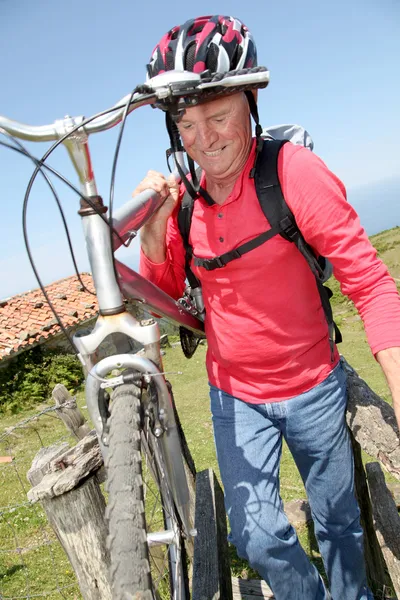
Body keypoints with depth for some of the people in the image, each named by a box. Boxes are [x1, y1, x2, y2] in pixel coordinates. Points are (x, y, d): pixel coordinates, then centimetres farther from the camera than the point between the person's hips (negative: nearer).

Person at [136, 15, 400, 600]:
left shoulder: (294, 170, -18)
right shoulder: (181, 193, -5)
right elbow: (164, 291, -1)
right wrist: (155, 225, -19)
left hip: (313, 388, -2)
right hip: (234, 394, 2)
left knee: (337, 518, 18)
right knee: (258, 535, 0)